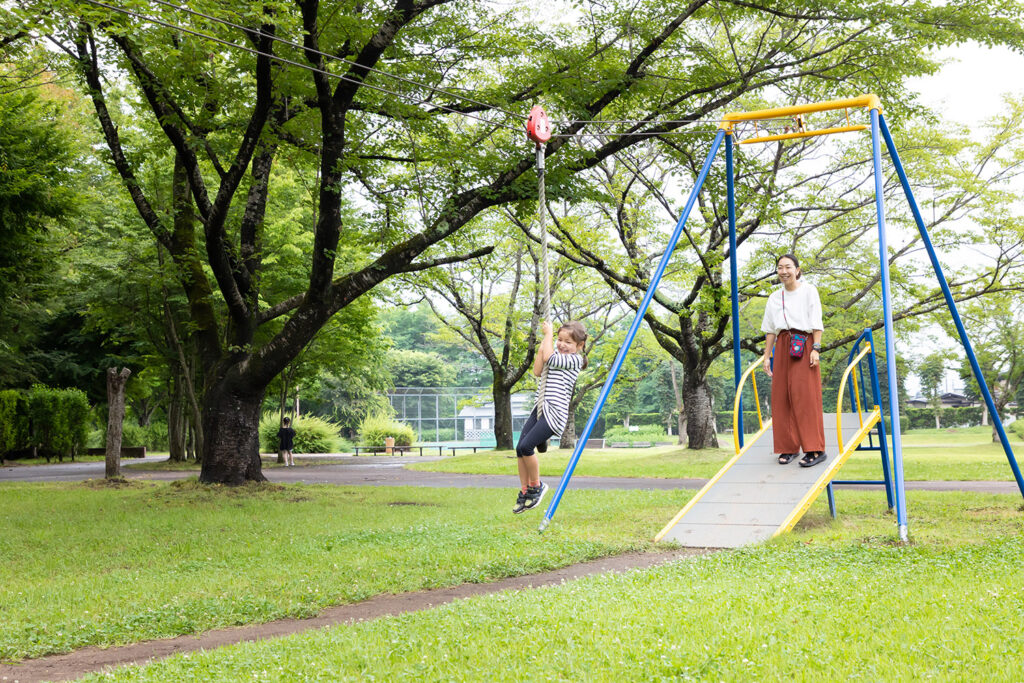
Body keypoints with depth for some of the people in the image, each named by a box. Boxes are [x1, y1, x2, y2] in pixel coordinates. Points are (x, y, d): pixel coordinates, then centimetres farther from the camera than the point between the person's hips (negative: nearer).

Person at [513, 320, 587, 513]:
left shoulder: (575, 360, -6)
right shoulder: (557, 356, 19)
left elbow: (549, 358, -16)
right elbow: (537, 371, 9)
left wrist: (548, 334, -3)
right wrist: (544, 343, 7)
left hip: (555, 412, -8)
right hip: (539, 409, 8)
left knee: (526, 446, -18)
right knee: (520, 449, -1)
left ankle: (536, 486, 2)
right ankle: (525, 492, 9)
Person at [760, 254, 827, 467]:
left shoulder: (808, 291, 4)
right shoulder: (775, 297, 16)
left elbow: (816, 323, -2)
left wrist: (816, 349, -13)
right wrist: (766, 356, 11)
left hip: (803, 345, -5)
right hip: (782, 347, 5)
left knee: (806, 396, -10)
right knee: (781, 397, 0)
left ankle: (815, 449, -11)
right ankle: (789, 447, 8)